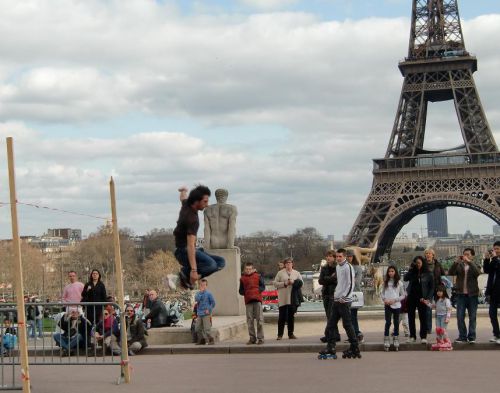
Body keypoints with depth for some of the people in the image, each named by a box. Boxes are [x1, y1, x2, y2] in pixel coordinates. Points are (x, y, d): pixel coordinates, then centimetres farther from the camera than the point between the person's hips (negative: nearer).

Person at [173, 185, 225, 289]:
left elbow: (183, 197, 32)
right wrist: (193, 270, -38)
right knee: (211, 264, -35)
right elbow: (190, 245, -32)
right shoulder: (192, 218, -23)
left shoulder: (186, 204, 4)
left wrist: (183, 190, 58)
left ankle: (187, 275, -5)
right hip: (183, 251, -11)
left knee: (220, 262, 1)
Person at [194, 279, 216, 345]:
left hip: (206, 314, -6)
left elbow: (213, 303, -3)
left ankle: (211, 340, 0)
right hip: (199, 314, 6)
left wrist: (209, 310, -9)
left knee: (207, 329, -9)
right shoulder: (198, 293, 9)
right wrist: (201, 292, -14)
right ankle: (201, 340, 19)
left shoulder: (208, 293, -5)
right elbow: (196, 300, -10)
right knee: (198, 328, 7)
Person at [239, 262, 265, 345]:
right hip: (248, 301, 2)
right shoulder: (243, 278, 12)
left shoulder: (258, 276, 8)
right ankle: (252, 338, 9)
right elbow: (241, 291, 14)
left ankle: (260, 338, -1)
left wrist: (258, 291, -13)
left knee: (259, 319, -5)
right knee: (250, 320, 2)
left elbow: (263, 287, 4)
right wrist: (244, 293, -7)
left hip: (257, 299, -2)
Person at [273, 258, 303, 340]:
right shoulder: (280, 273, 6)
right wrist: (284, 283, -11)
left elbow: (301, 283, 8)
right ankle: (280, 334, 3)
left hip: (293, 298, 2)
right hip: (283, 299, -2)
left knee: (291, 316, 6)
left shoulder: (296, 273, 13)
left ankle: (291, 333, 14)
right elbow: (275, 283, 2)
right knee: (282, 316, -2)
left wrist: (294, 282, -9)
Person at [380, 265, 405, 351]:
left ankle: (396, 340, 16)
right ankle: (386, 341, 0)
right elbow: (382, 293, 12)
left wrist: (394, 300, -10)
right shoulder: (386, 282, 8)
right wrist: (384, 299, -8)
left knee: (396, 323, 7)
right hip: (387, 305, 0)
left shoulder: (399, 283, 2)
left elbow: (403, 295, 2)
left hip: (396, 305, 0)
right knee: (388, 323, -3)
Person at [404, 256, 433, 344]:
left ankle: (423, 337, -2)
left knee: (423, 318, -4)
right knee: (411, 318, 7)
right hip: (411, 297, 4)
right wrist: (410, 269, -9)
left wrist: (428, 298, -9)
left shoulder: (428, 274, 1)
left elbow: (432, 288, 1)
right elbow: (405, 278, -7)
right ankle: (412, 336, 14)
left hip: (421, 299, -4)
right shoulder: (412, 273, 9)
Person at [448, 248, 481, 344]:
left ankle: (471, 337, 8)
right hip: (461, 294, 1)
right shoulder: (459, 265, 7)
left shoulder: (474, 265, 4)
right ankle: (462, 336, 6)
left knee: (472, 317, 3)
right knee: (460, 316, 0)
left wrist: (469, 262, -22)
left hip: (472, 294, -1)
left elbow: (478, 272, -17)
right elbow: (450, 273, -6)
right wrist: (456, 262, -16)